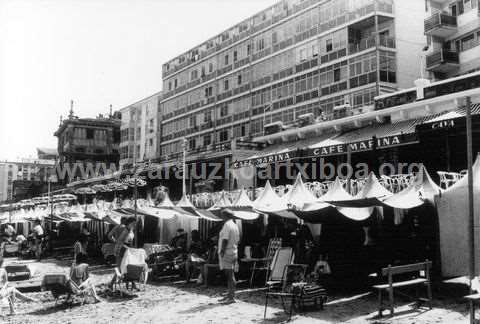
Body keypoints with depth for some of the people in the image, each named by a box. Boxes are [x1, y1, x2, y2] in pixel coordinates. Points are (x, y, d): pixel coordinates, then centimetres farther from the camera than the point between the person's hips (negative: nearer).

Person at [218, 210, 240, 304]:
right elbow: (237, 241, 18)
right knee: (230, 275, 14)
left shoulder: (227, 225, -12)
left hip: (227, 253, -9)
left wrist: (222, 251, -17)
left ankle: (231, 297, -8)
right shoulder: (235, 226, 15)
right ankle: (230, 295, 20)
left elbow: (225, 240, -19)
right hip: (234, 252, 9)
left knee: (230, 275, -9)